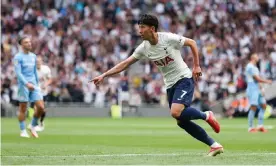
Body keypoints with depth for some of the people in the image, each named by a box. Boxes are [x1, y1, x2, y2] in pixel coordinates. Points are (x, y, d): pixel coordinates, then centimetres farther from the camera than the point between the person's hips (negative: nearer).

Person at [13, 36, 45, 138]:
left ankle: (33, 127, 14)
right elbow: (18, 73, -14)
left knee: (41, 107, -5)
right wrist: (27, 84, -25)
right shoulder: (18, 57, -6)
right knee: (23, 109, 1)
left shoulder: (33, 56, 14)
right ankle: (23, 131, 11)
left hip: (34, 85, 5)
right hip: (23, 85, -5)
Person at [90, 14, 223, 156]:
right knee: (181, 121, 1)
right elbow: (125, 63, 4)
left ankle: (206, 115, -1)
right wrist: (103, 76, 0)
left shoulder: (168, 38, -16)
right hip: (170, 85, 6)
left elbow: (192, 43, -4)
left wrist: (196, 66, -6)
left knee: (176, 112, -27)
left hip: (184, 79, -6)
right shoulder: (143, 48, 0)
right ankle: (214, 145, 9)